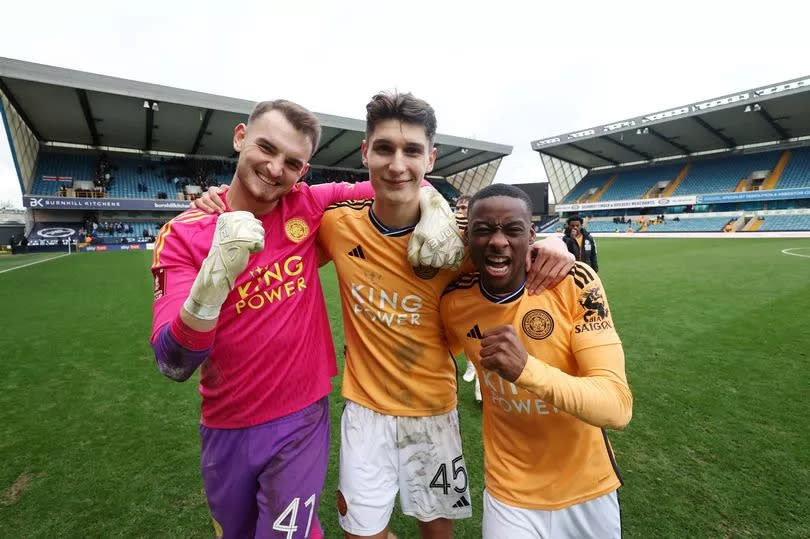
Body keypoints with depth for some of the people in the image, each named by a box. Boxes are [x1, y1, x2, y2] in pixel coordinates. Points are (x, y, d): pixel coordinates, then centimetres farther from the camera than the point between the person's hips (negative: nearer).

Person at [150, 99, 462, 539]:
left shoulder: (309, 207, -10)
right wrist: (216, 275, -37)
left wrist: (435, 210, -18)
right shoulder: (184, 234, -12)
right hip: (225, 429, 2)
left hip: (300, 419, -1)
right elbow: (173, 364, -21)